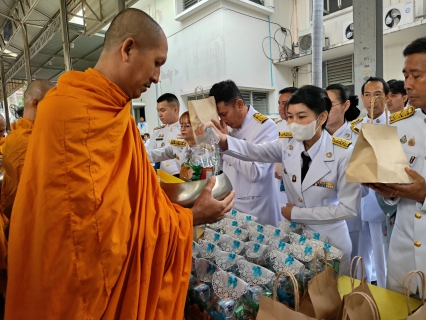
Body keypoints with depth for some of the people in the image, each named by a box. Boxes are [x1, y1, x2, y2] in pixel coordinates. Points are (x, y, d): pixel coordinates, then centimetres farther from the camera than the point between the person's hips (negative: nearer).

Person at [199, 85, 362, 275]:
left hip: (329, 241, -3)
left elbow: (348, 208, -18)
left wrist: (297, 213, -17)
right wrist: (222, 139, -44)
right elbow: (254, 152, -25)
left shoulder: (343, 153, -19)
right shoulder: (287, 143, -8)